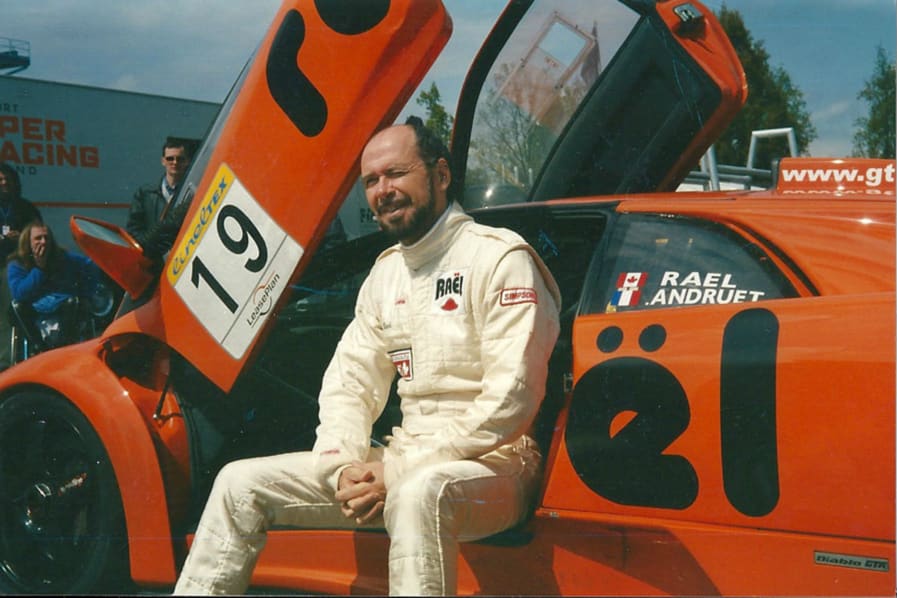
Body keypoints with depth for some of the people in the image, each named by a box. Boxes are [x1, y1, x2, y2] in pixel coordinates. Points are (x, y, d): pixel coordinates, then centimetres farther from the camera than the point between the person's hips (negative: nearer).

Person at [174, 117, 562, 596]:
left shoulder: (499, 258, -9)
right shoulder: (386, 272, 16)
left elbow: (510, 402, -17)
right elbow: (349, 383, 13)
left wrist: (399, 472, -18)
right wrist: (344, 466, -7)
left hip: (490, 464, -7)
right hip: (405, 459, 8)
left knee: (419, 494, -42)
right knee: (241, 482, 3)